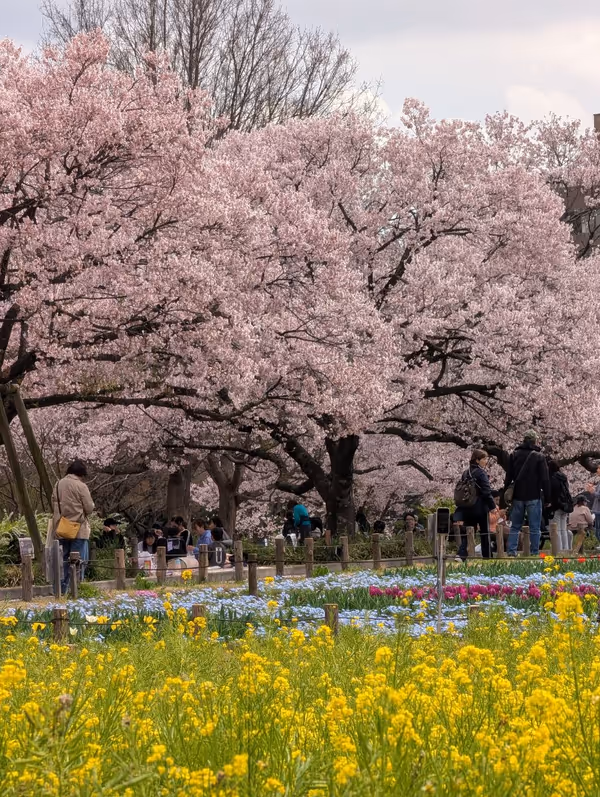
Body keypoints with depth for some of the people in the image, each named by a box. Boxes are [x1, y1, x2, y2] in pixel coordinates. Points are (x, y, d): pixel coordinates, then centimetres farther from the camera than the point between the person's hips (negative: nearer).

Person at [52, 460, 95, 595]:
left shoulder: (58, 485, 5)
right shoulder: (80, 486, -12)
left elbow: (54, 506, 11)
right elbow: (89, 508, -10)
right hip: (78, 529, -6)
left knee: (64, 559, 13)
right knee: (79, 561, 0)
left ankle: (62, 589, 14)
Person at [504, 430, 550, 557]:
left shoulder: (514, 455, 5)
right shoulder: (539, 457, -6)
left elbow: (508, 478, 9)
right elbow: (545, 479, -5)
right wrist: (547, 498, 1)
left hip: (518, 496, 3)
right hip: (534, 497, -3)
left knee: (515, 526, 9)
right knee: (534, 528, 1)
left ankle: (511, 551, 2)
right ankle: (534, 553, -1)